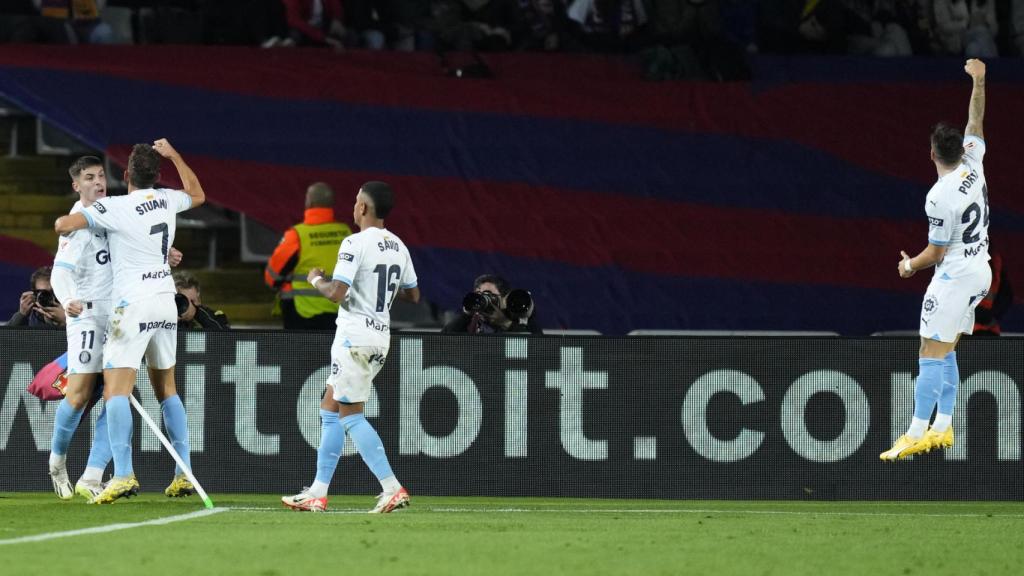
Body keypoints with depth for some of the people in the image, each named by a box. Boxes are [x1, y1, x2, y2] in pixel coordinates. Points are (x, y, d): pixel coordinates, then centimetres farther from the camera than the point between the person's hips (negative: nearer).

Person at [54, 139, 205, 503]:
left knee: (116, 390, -12)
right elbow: (197, 195, 31)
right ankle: (184, 473, 15)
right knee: (166, 388, 17)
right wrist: (173, 155, 32)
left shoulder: (116, 208, -12)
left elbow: (63, 225, -19)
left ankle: (123, 475, -27)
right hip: (165, 301, 7)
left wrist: (63, 224, 5)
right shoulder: (167, 200, 7)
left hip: (132, 305, -7)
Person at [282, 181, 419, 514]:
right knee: (330, 410, 15)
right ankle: (318, 492, 16)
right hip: (380, 337, 9)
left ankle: (392, 488, -15)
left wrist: (316, 279, -1)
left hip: (354, 336, -9)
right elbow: (413, 295, 17)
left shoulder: (356, 243, -15)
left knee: (350, 415, -5)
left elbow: (336, 292, -21)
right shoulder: (398, 247, 10)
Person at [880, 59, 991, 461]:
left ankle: (916, 435, -12)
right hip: (981, 272, 9)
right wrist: (978, 81, 18)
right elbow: (976, 121, 14)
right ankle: (942, 428, 14)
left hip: (954, 277, -9)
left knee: (931, 354, -9)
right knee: (946, 353, 15)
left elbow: (936, 253, -13)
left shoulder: (940, 197, -20)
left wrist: (910, 265, 5)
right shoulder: (973, 167, -2)